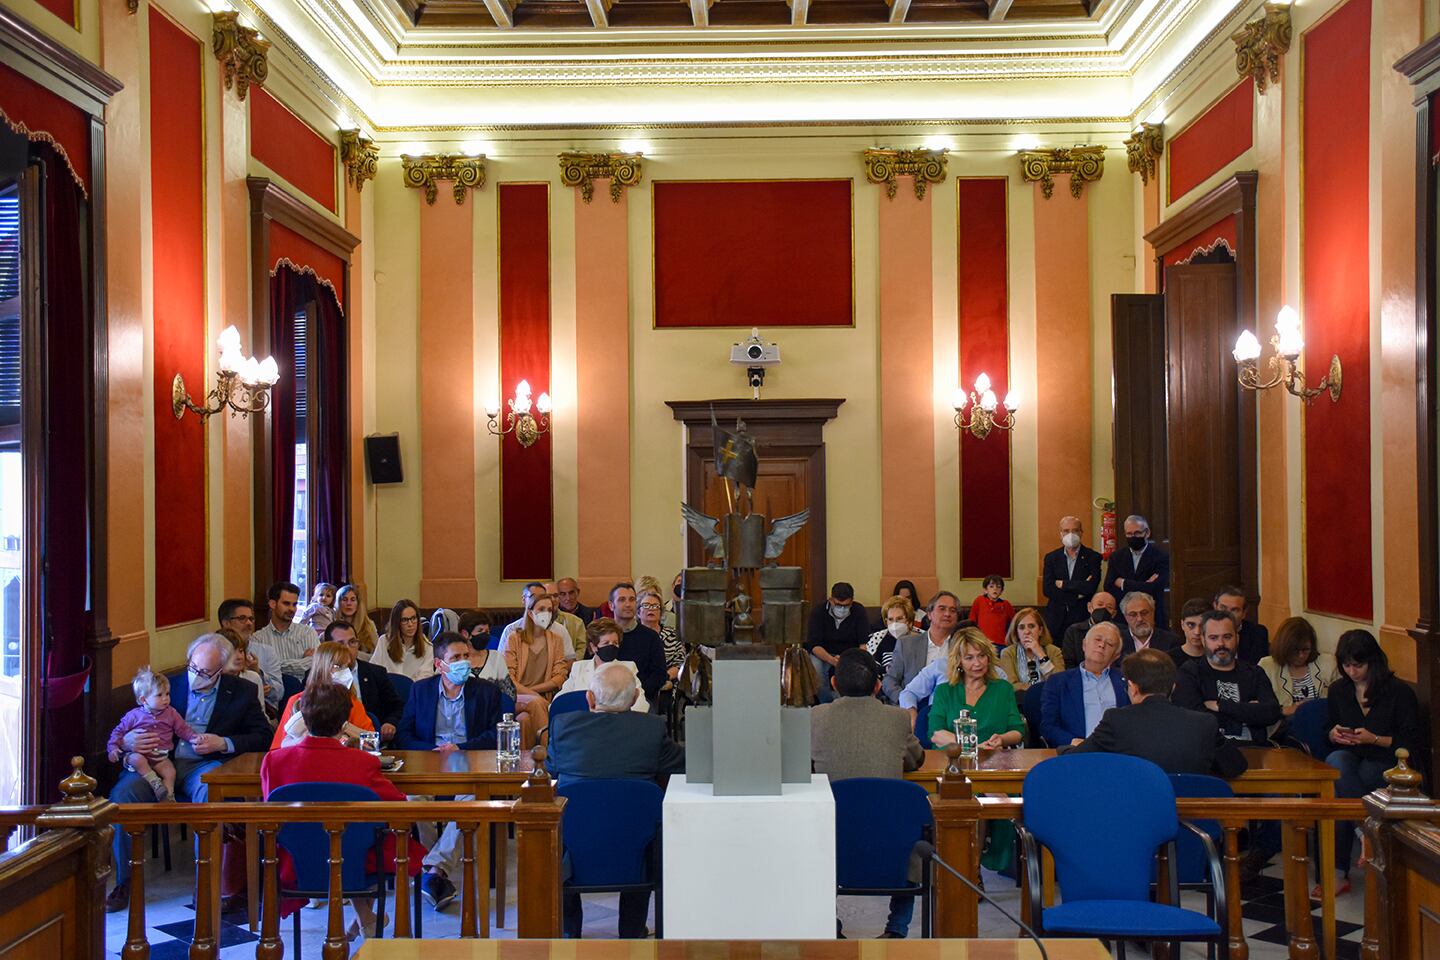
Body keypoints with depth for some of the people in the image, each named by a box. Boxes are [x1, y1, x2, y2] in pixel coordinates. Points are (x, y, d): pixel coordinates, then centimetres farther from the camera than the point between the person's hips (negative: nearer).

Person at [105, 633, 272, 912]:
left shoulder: (242, 691, 8)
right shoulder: (170, 686, 12)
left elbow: (263, 736, 3)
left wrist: (223, 743, -12)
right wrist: (125, 742, -10)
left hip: (204, 765, -3)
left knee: (207, 793, -37)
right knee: (122, 792, -26)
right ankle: (125, 881, -12)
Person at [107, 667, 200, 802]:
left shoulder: (171, 714, 9)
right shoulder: (134, 716, 2)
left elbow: (183, 729, 10)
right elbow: (119, 731, 8)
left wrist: (194, 737, -7)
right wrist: (113, 748, -5)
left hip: (160, 757, 2)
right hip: (137, 753, -2)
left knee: (170, 771, -24)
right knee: (137, 760, -37)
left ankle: (168, 798, -16)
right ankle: (155, 783, -34)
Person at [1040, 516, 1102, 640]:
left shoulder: (1093, 557, 2)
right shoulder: (1051, 558, 8)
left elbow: (1091, 587, -12)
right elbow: (1047, 589, -3)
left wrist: (1062, 584, -7)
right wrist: (1078, 590, -9)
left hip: (1083, 618, -2)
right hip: (1056, 619, 2)